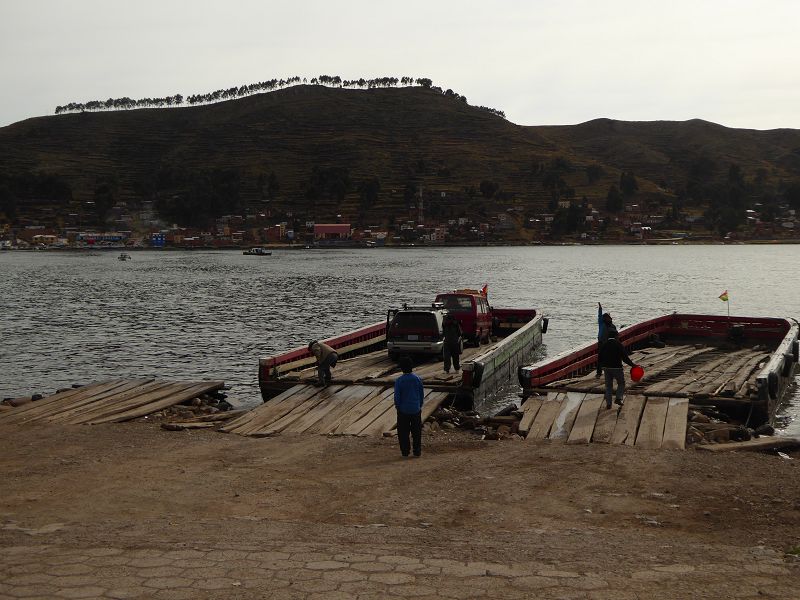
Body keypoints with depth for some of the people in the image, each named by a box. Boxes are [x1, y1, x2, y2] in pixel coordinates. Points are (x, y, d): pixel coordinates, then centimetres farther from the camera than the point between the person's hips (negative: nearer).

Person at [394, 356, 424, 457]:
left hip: (403, 410, -2)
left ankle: (405, 451, 10)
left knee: (403, 432, 8)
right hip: (416, 409, 2)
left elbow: (397, 396, -9)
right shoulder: (417, 379, -4)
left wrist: (397, 407, 6)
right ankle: (417, 451, 11)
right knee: (416, 431, 10)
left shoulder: (399, 381, -12)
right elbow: (422, 394, 3)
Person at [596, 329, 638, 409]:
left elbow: (599, 358, 4)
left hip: (606, 368, 4)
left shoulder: (604, 345, 2)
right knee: (621, 383, 16)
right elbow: (625, 357, -11)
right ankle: (619, 398, 2)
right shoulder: (618, 344, -11)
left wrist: (599, 371, 10)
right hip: (617, 367, -4)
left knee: (608, 385, 12)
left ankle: (608, 403, 10)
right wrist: (632, 365, 0)